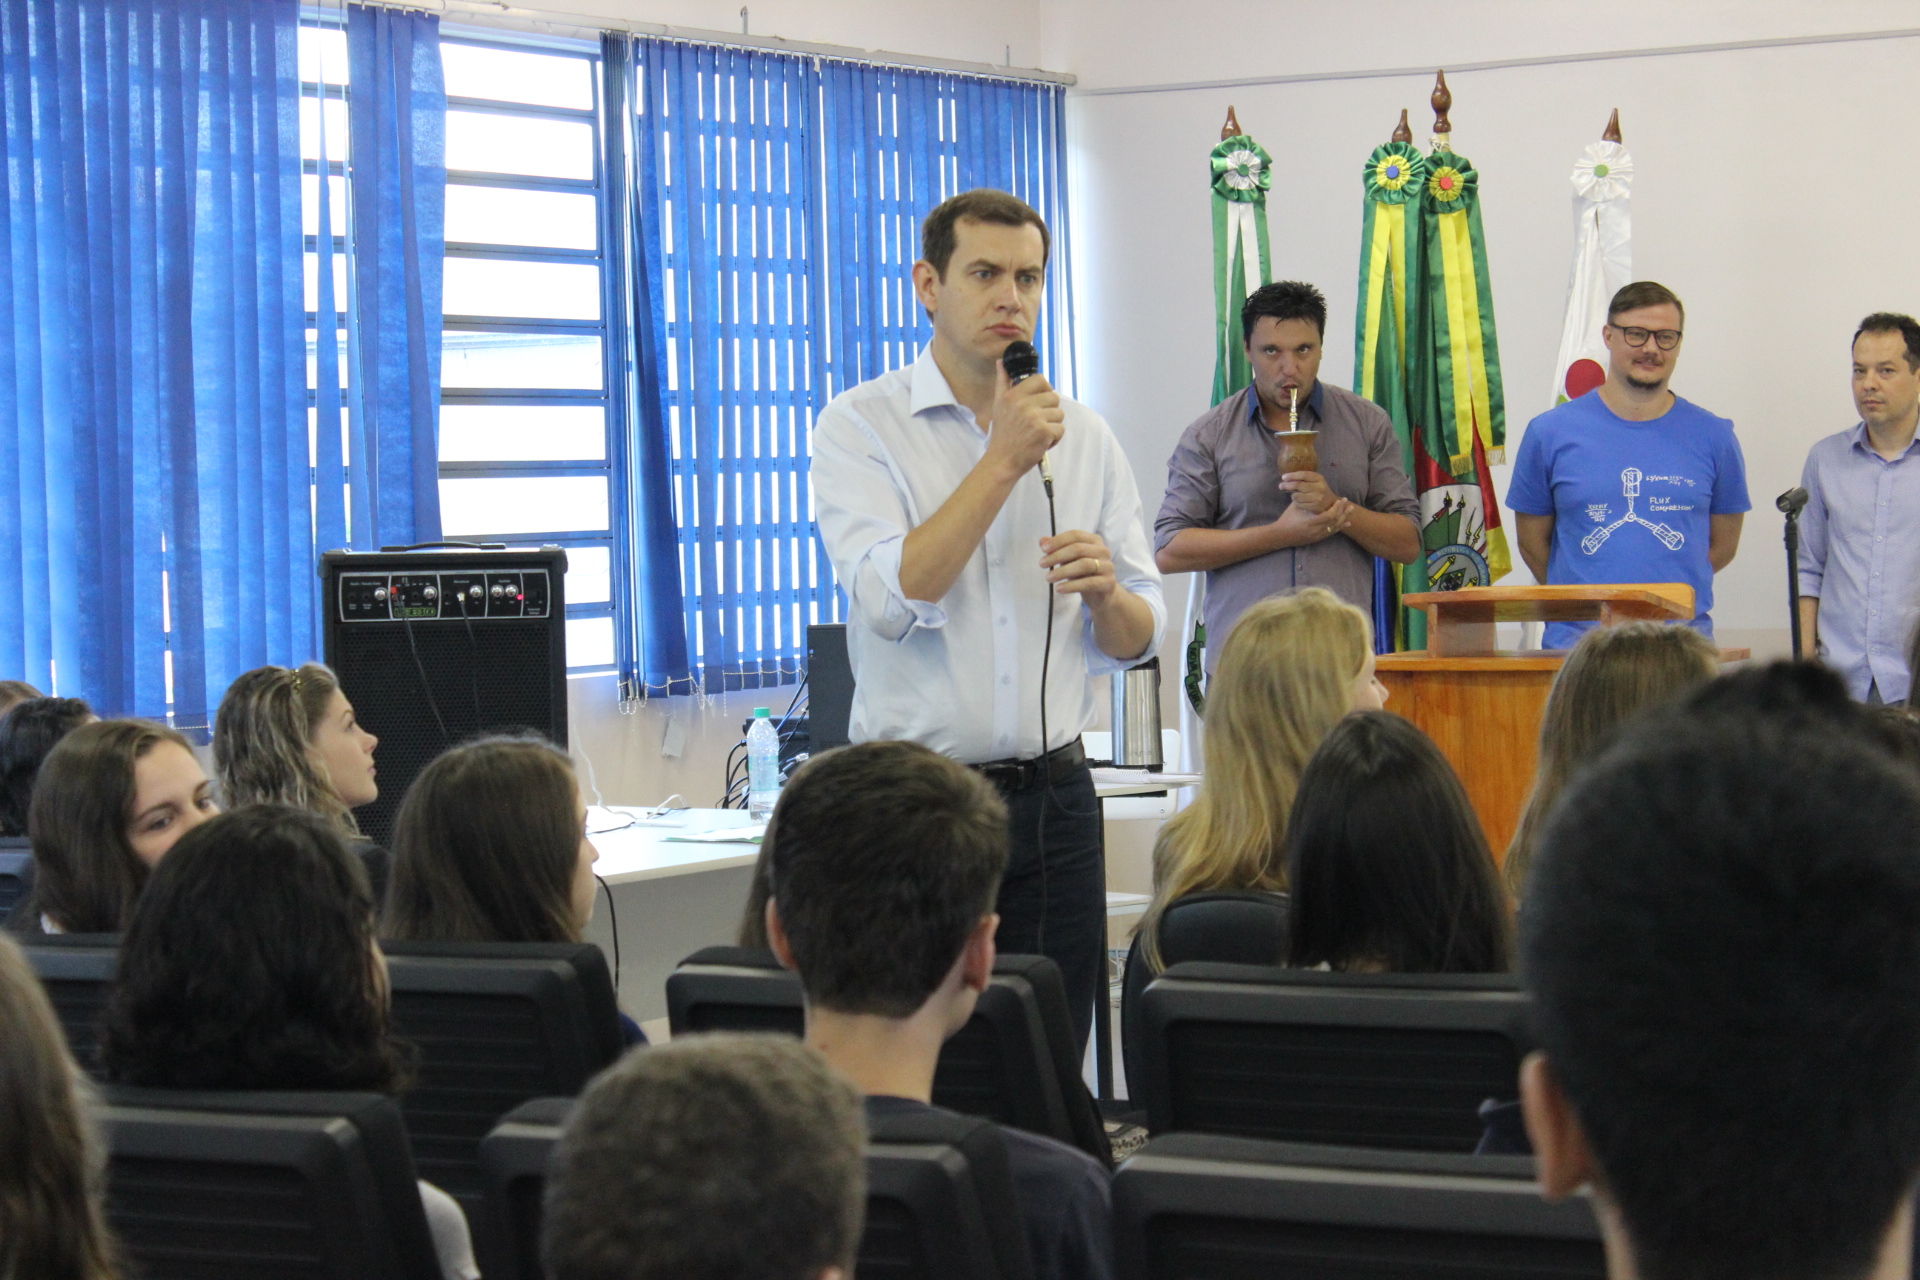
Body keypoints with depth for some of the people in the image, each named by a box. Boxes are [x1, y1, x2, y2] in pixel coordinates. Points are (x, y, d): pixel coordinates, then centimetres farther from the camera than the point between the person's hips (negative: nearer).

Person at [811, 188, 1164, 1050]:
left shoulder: (1085, 437, 11)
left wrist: (1105, 592, -10)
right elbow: (892, 598, -17)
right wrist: (1005, 461, -15)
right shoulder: (860, 426, -2)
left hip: (1054, 803, 4)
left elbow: (1138, 639, 13)